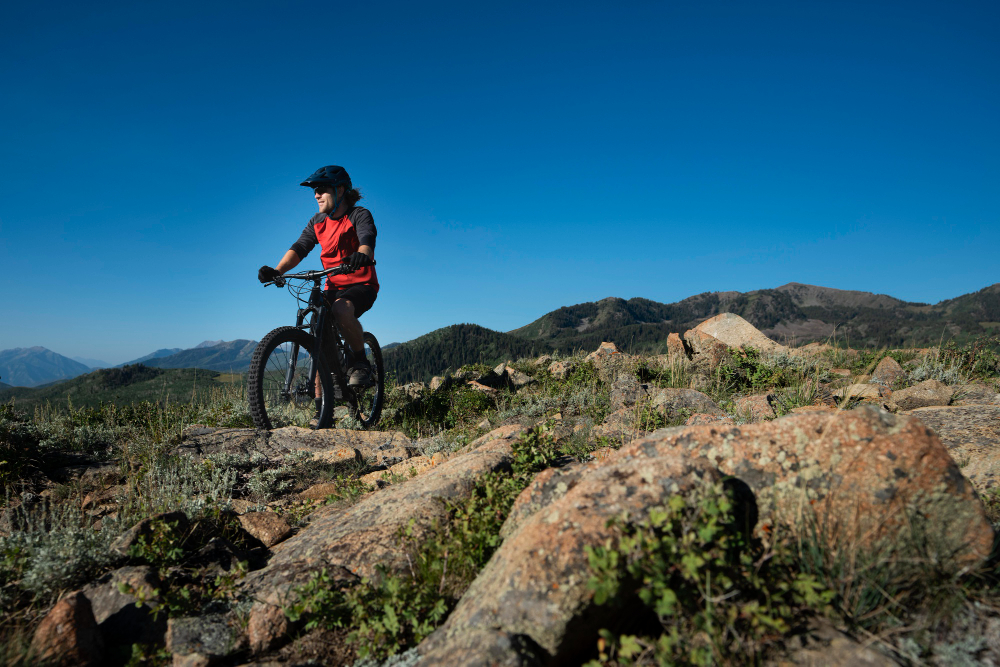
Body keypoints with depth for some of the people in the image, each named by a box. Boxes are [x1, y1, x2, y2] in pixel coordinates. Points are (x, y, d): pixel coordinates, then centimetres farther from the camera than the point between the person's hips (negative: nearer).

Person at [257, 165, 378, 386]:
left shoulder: (360, 215, -8)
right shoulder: (317, 222, 8)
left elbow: (367, 238, -29)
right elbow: (300, 247, -5)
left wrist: (362, 255, -53)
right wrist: (277, 271, -24)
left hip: (362, 285, -5)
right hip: (334, 287, 6)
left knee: (342, 310, -37)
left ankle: (360, 363, -16)